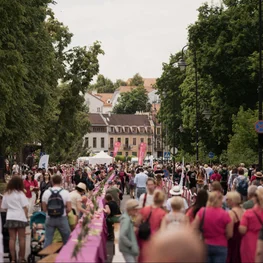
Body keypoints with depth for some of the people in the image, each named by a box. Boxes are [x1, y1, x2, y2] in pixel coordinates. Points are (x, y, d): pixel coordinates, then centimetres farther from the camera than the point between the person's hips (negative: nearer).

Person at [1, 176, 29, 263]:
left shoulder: (6, 194, 7)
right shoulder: (20, 193, -5)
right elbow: (25, 207, -6)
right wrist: (26, 217, 2)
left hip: (10, 218, 3)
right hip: (20, 217, -3)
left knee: (12, 238, 4)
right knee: (22, 238, 5)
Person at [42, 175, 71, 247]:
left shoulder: (46, 192, -3)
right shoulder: (65, 192, -7)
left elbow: (44, 209, 0)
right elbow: (69, 209, -9)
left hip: (49, 219, 1)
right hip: (62, 219, -1)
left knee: (48, 239, 7)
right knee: (67, 239, 13)